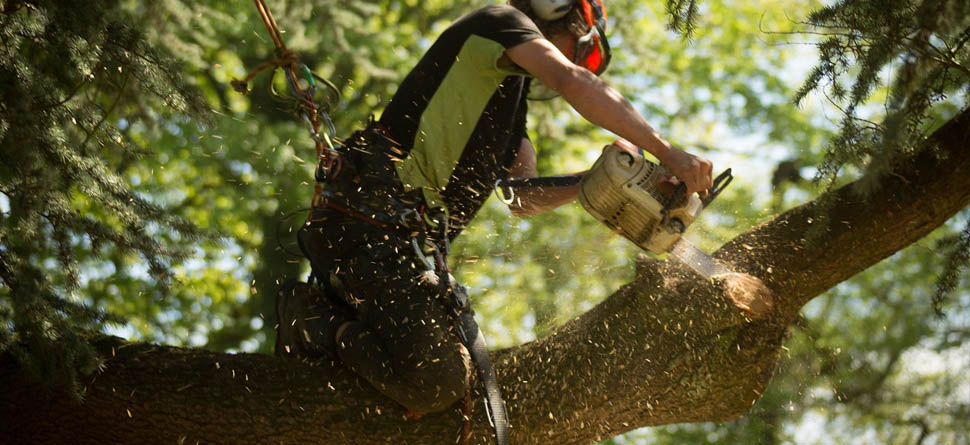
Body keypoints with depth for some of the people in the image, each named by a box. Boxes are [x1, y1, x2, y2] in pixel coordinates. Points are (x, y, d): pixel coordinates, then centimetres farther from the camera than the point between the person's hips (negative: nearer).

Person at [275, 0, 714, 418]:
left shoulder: (512, 94, 29)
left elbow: (523, 198, 20)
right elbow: (574, 83, -16)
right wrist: (667, 153, -17)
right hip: (372, 222, -10)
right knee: (435, 382, -23)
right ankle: (320, 326, -3)